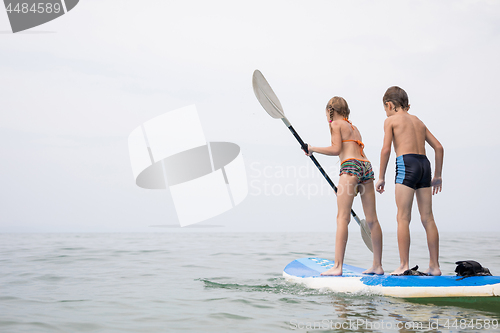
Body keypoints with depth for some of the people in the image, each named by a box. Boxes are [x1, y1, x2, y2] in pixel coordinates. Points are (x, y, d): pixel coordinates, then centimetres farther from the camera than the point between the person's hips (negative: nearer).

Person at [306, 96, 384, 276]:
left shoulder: (336, 124, 7)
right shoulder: (353, 127, 29)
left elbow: (336, 149, -5)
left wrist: (313, 149, 7)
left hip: (351, 166, -8)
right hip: (366, 167, 8)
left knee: (342, 217, -12)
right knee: (372, 219, 8)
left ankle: (337, 266, -18)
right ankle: (378, 265, 12)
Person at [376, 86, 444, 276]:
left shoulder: (391, 120, 7)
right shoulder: (418, 121, 24)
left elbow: (386, 149, -4)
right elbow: (439, 147, 20)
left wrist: (381, 177, 1)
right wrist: (437, 175, 25)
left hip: (406, 163, -6)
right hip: (424, 164, 6)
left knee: (403, 218, -6)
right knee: (427, 218, 7)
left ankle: (404, 266, -10)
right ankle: (434, 266, 9)